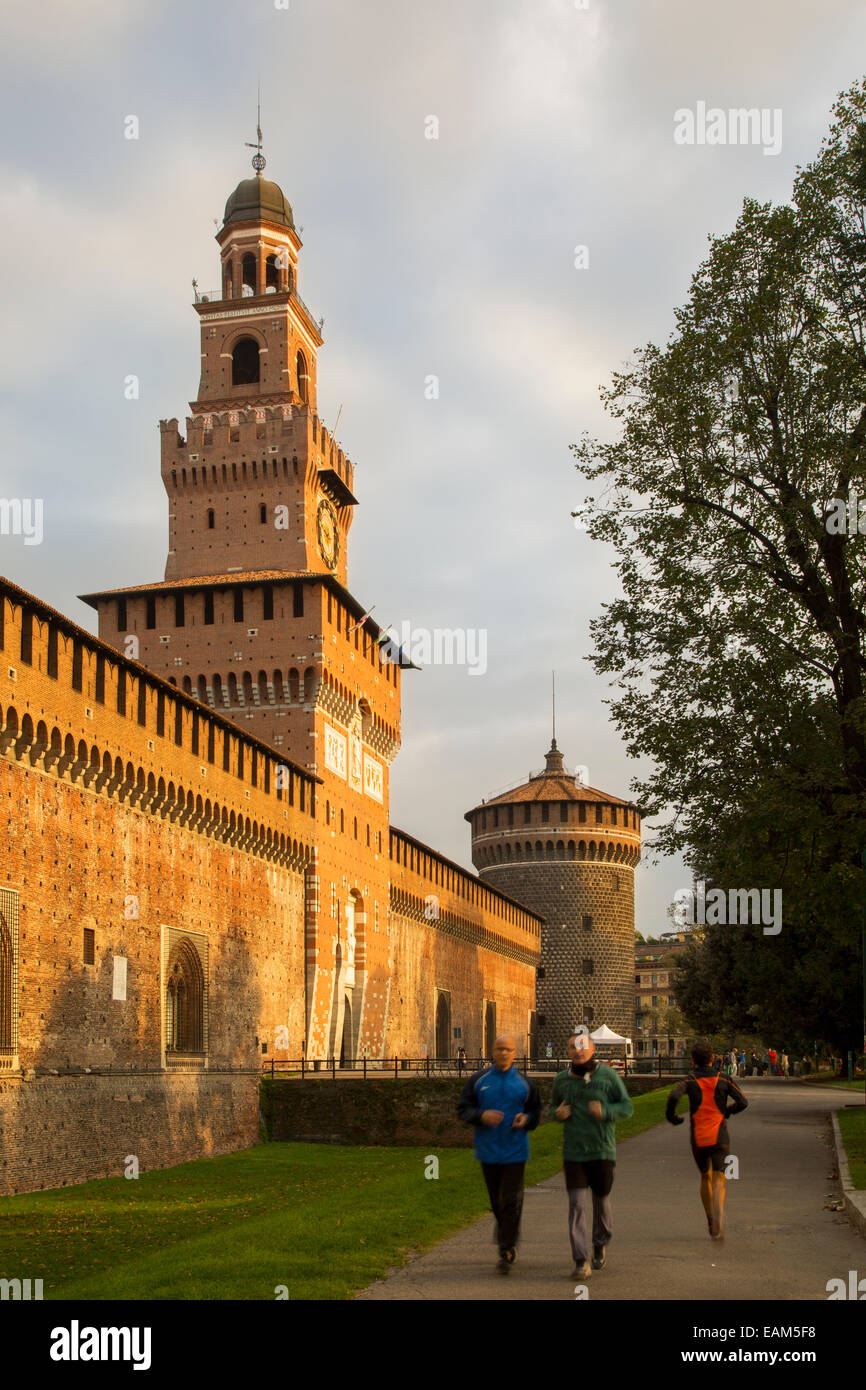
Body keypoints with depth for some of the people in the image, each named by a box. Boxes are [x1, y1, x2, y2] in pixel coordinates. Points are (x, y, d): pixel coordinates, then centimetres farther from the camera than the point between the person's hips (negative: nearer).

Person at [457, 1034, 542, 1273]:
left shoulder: (524, 1083, 3)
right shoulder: (478, 1080, 3)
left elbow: (536, 1111, 12)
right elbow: (463, 1109, 3)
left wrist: (526, 1119, -11)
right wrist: (481, 1115, -17)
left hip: (515, 1152, -1)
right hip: (488, 1151, 1)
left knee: (510, 1201, -6)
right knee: (496, 1201, 11)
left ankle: (507, 1251, 0)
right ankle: (506, 1230, 37)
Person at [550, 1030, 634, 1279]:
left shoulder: (608, 1075, -3)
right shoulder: (561, 1079, 5)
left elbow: (627, 1107, -2)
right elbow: (553, 1105, 19)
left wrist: (605, 1111, -21)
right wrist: (557, 1113, -5)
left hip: (602, 1151, -1)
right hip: (573, 1153, 1)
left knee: (601, 1202, 11)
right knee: (576, 1205, -8)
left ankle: (600, 1245, 38)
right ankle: (581, 1261, -5)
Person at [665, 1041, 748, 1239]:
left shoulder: (689, 1081, 0)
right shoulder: (724, 1080, 4)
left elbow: (674, 1096, -20)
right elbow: (743, 1102, -2)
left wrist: (671, 1116, -2)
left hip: (698, 1138, 1)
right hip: (719, 1136, -1)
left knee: (705, 1178, 20)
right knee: (718, 1179, -8)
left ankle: (711, 1222, 24)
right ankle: (719, 1211, -38)